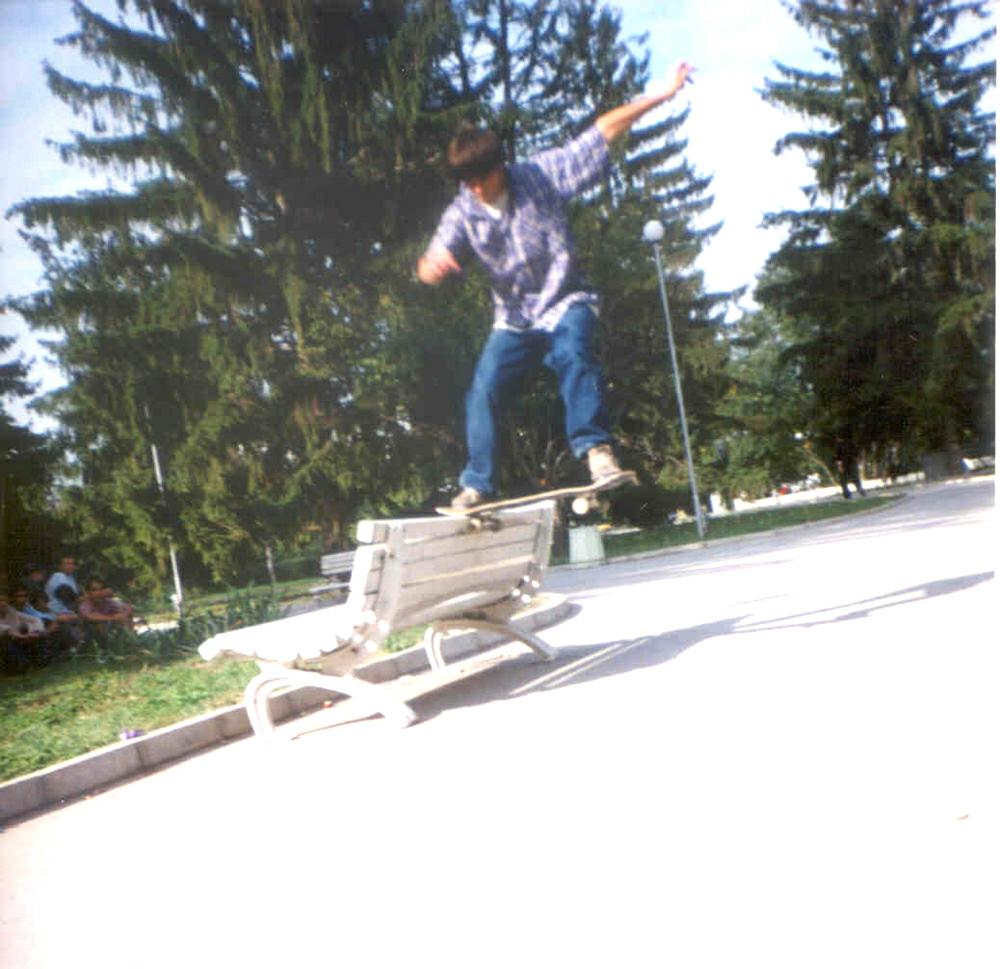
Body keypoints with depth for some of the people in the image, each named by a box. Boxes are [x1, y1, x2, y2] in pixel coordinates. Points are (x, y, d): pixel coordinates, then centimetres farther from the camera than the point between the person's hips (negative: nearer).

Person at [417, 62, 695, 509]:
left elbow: (603, 131, -8)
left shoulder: (541, 174, -10)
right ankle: (476, 484, 1)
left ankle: (596, 448, -30)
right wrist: (432, 265, -40)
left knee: (573, 353, -32)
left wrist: (661, 95, -11)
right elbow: (430, 266, -13)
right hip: (513, 318, 3)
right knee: (483, 389, -9)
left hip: (565, 302, -2)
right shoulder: (462, 212, -5)